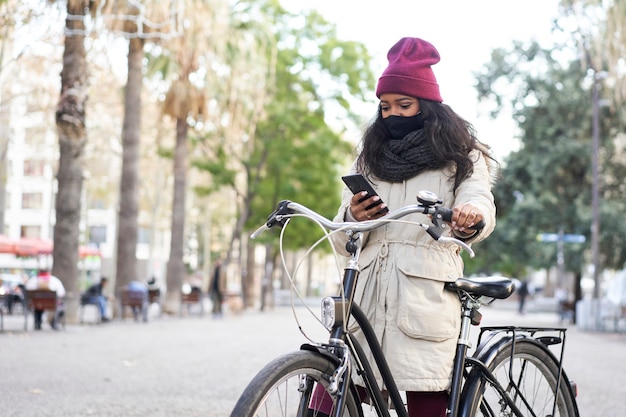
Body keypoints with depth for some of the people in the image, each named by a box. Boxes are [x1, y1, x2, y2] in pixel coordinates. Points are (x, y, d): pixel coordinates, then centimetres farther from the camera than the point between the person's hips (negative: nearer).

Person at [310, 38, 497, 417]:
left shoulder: (461, 158, 11)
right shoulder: (368, 160, 22)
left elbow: (480, 202, -11)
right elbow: (343, 243, 18)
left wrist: (470, 217, -35)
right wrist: (353, 218, -5)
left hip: (425, 300, -3)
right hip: (366, 296, 3)